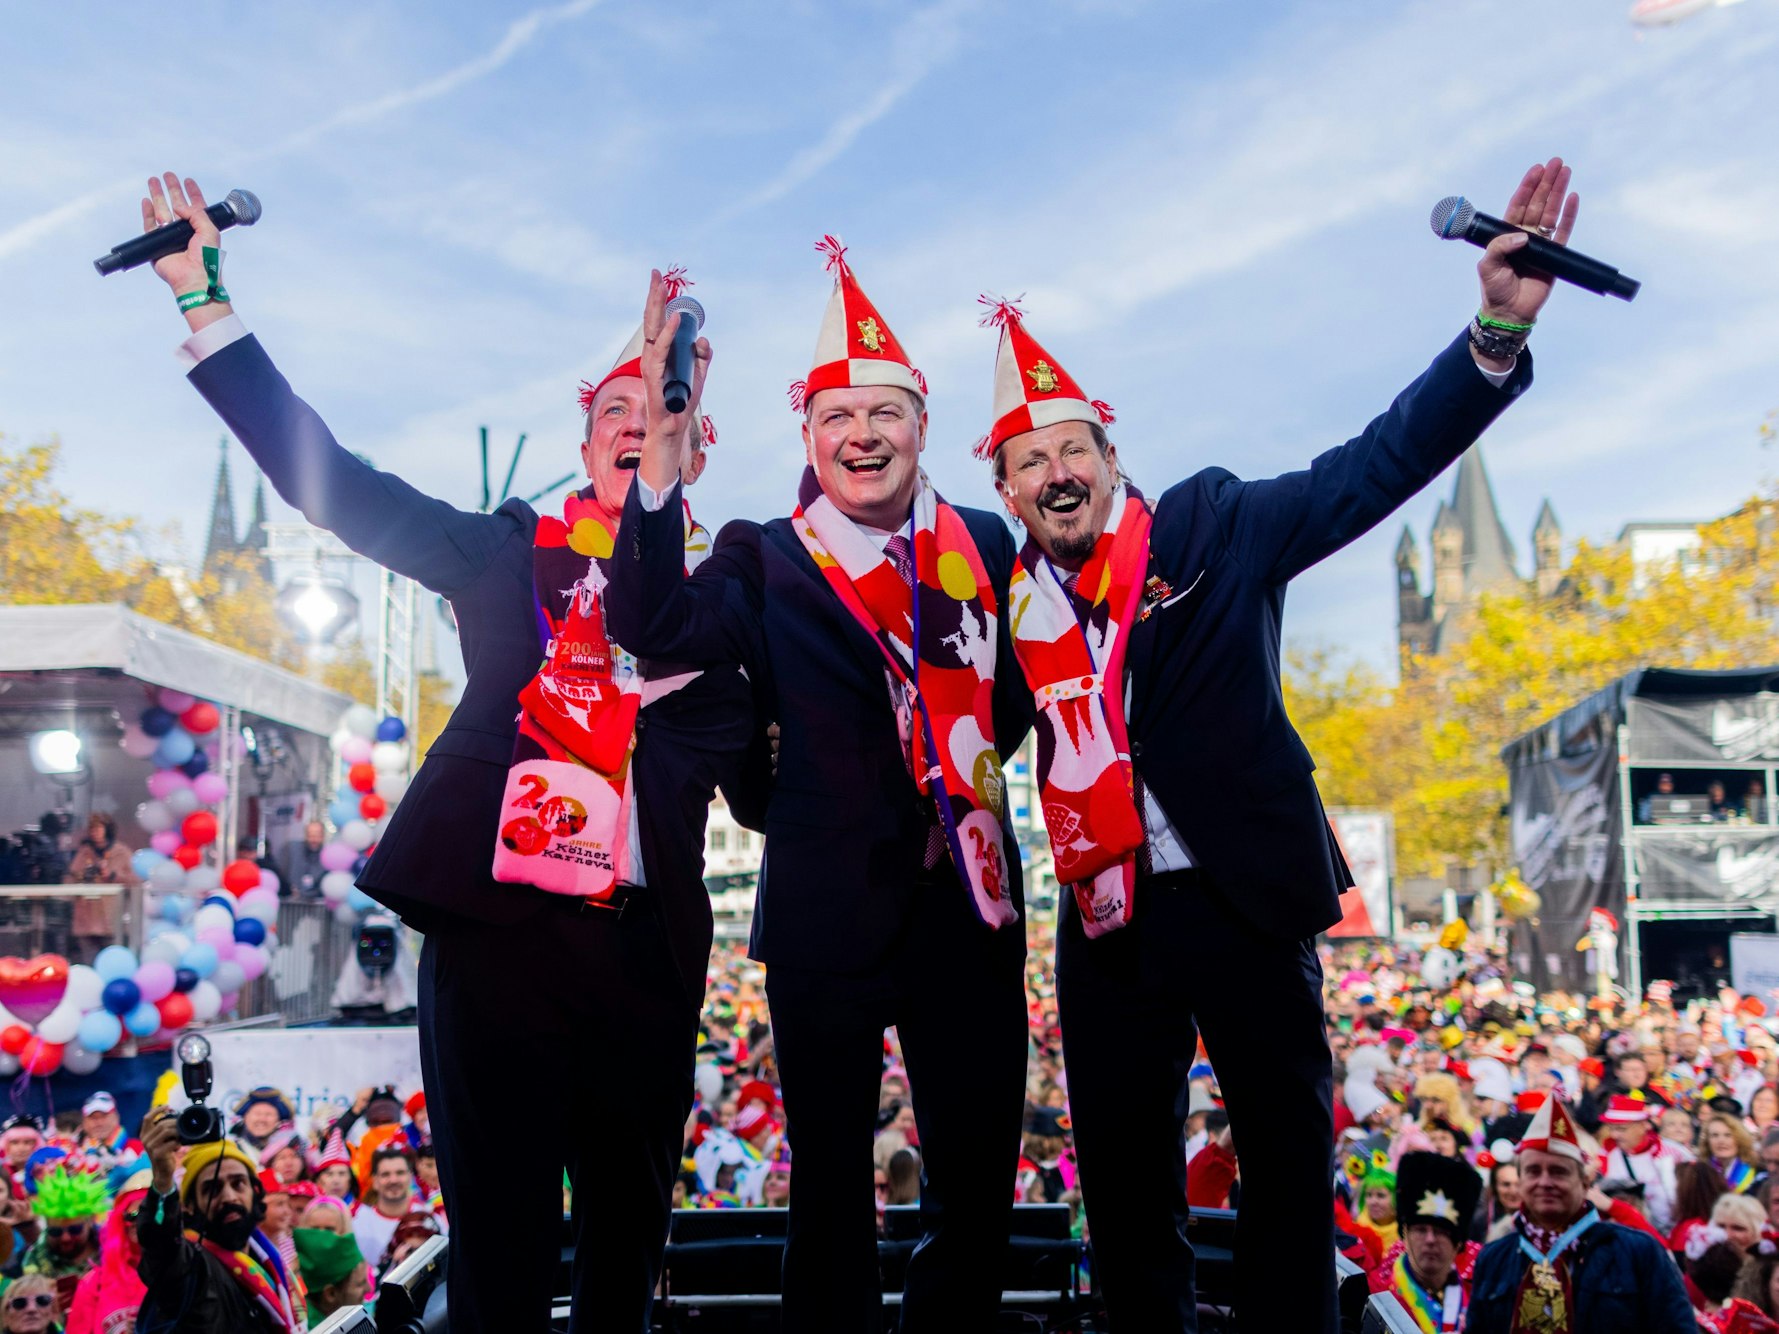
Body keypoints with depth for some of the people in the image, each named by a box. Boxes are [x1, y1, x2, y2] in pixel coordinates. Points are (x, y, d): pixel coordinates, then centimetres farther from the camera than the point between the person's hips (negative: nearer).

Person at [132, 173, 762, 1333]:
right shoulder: (509, 552, 11)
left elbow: (757, 786, 3)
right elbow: (328, 478, 7)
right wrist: (207, 301, 3)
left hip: (643, 942, 1)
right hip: (494, 918, 0)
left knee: (630, 1230, 12)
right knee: (498, 1235, 3)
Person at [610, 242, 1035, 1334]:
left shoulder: (985, 544, 8)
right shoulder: (766, 561, 0)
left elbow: (1015, 693, 14)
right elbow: (654, 621, -20)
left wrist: (977, 760, -7)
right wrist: (661, 452, -30)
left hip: (970, 905, 3)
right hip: (831, 915, -2)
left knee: (979, 1184, 11)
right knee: (831, 1191, 9)